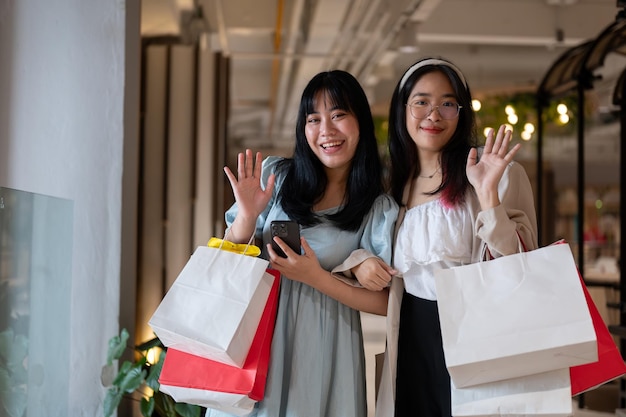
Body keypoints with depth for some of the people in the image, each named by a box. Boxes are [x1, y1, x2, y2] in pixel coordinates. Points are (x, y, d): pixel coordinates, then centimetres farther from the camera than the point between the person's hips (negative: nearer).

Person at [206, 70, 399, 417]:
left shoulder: (380, 209, -4)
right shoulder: (274, 176, -2)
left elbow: (384, 302, -6)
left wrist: (318, 278, -18)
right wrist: (247, 216, -17)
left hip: (323, 347, -1)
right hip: (256, 335, 2)